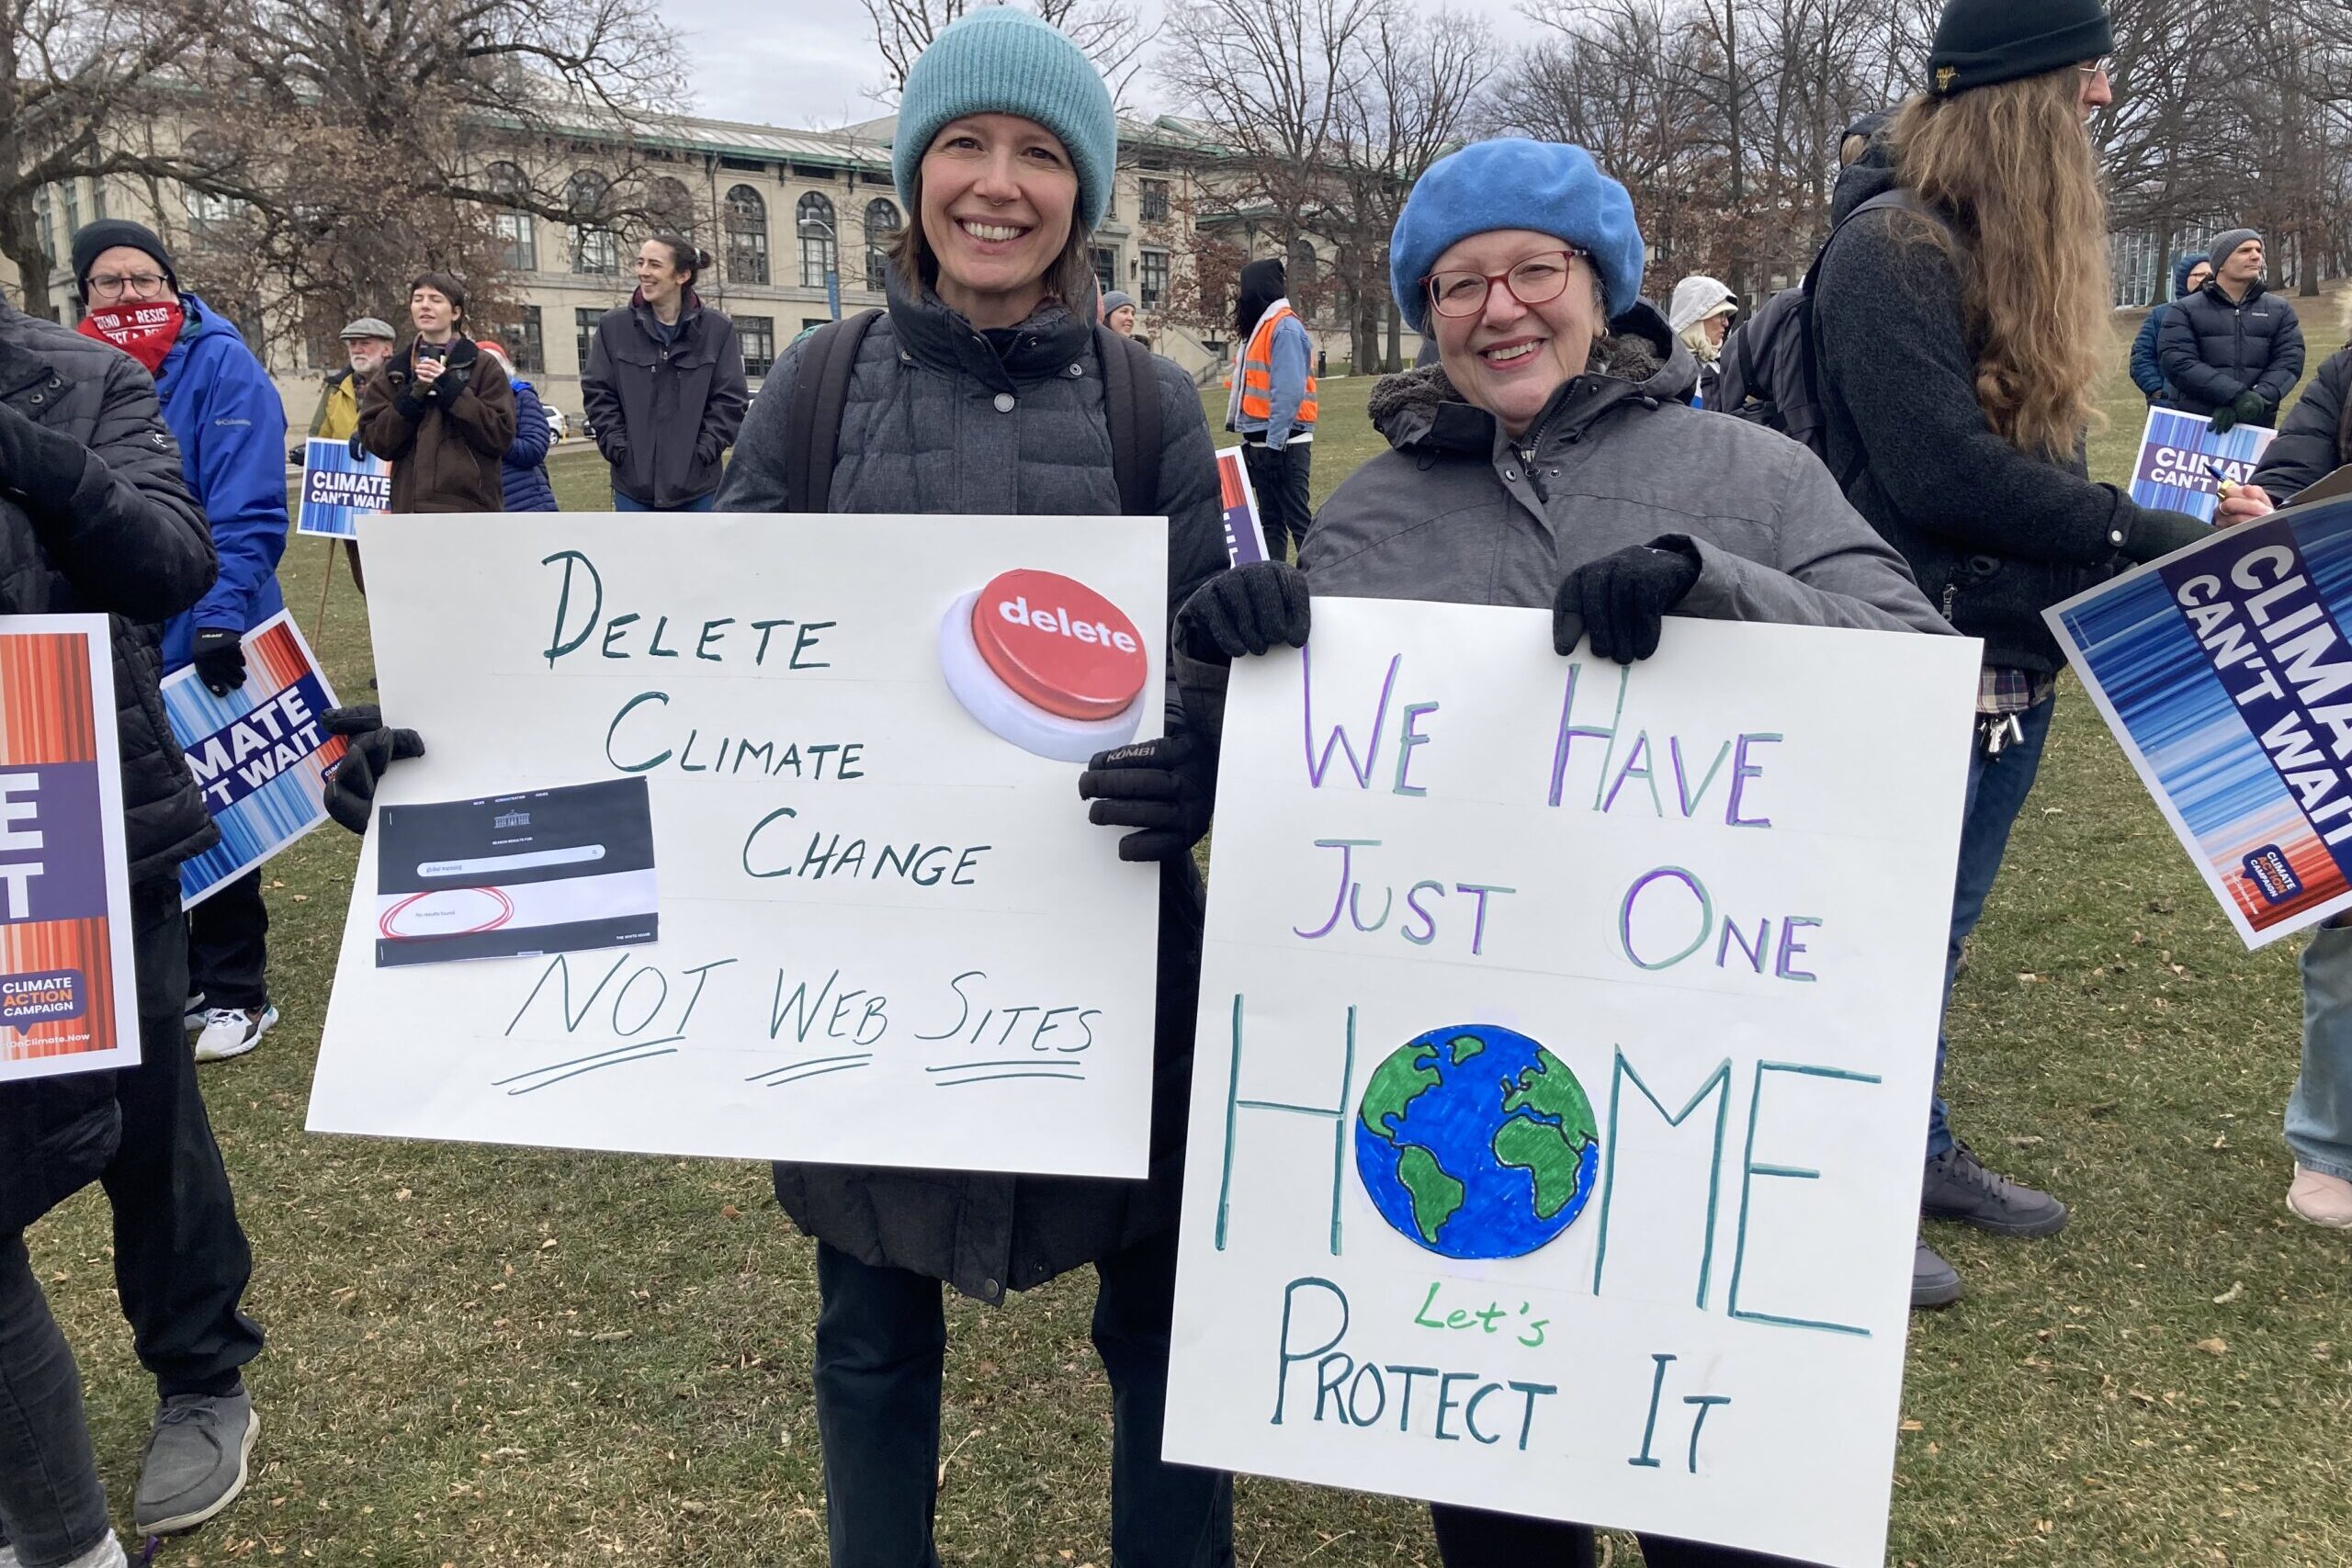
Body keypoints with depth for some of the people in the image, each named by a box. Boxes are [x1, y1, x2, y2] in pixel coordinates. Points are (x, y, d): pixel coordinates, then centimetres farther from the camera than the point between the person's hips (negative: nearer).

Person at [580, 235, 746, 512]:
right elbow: (598, 394, 4)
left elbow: (730, 400, -1)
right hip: (634, 482, 1)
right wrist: (620, 450, -7)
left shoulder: (717, 329, -1)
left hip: (696, 482, -1)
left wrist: (702, 452, -9)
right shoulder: (613, 327, 2)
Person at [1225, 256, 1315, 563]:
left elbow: (1289, 391, -20)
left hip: (1283, 443, -10)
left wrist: (1274, 443, -23)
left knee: (1298, 519, -8)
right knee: (1269, 520, 13)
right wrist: (1251, 441, 14)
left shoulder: (1285, 328, -13)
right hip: (1260, 442, 10)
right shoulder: (1261, 326, 16)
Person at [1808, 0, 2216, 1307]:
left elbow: (2036, 452, 14)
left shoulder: (2017, 242, 12)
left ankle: (1919, 1152, 34)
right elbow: (1943, 472, -25)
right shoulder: (1894, 247, -17)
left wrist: (2142, 536, 1)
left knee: (1938, 932, 19)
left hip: (2015, 655, 9)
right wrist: (2143, 535, -19)